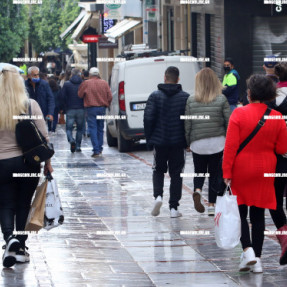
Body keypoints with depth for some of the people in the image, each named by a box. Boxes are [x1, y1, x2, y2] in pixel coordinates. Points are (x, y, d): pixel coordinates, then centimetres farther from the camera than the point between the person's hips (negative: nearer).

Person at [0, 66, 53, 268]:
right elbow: (43, 136, -4)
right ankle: (20, 248, 16)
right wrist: (47, 162, 6)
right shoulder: (31, 105, -5)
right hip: (28, 162, 1)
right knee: (23, 205, 13)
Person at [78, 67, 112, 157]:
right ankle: (100, 149, 20)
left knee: (93, 129, -3)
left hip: (91, 108, -3)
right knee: (100, 129, 15)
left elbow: (80, 95, 3)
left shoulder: (86, 83, -6)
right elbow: (110, 97, 2)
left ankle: (96, 150, -11)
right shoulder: (104, 83, 2)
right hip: (102, 108, 3)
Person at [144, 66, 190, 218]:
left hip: (159, 141, 0)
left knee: (158, 170, 17)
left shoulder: (155, 96, -5)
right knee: (176, 174, 7)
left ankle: (158, 195, -8)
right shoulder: (185, 97, -3)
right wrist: (187, 140, 6)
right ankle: (173, 208, 4)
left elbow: (148, 118, -8)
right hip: (178, 143, 0)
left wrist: (149, 138, 3)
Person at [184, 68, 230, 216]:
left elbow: (187, 124, 2)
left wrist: (188, 142, 12)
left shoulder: (191, 100, -2)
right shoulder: (221, 100, -6)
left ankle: (197, 191, -14)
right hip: (217, 142, -1)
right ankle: (211, 205, 7)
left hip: (197, 143, 1)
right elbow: (228, 122, -4)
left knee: (199, 172, 15)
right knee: (215, 174, 8)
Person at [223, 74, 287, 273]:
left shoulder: (239, 114, -12)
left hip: (241, 171, -2)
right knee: (258, 215, 9)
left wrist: (227, 173, -9)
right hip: (265, 173, 3)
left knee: (240, 212, 9)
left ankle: (248, 250, -10)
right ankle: (257, 259, 9)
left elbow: (231, 146, -13)